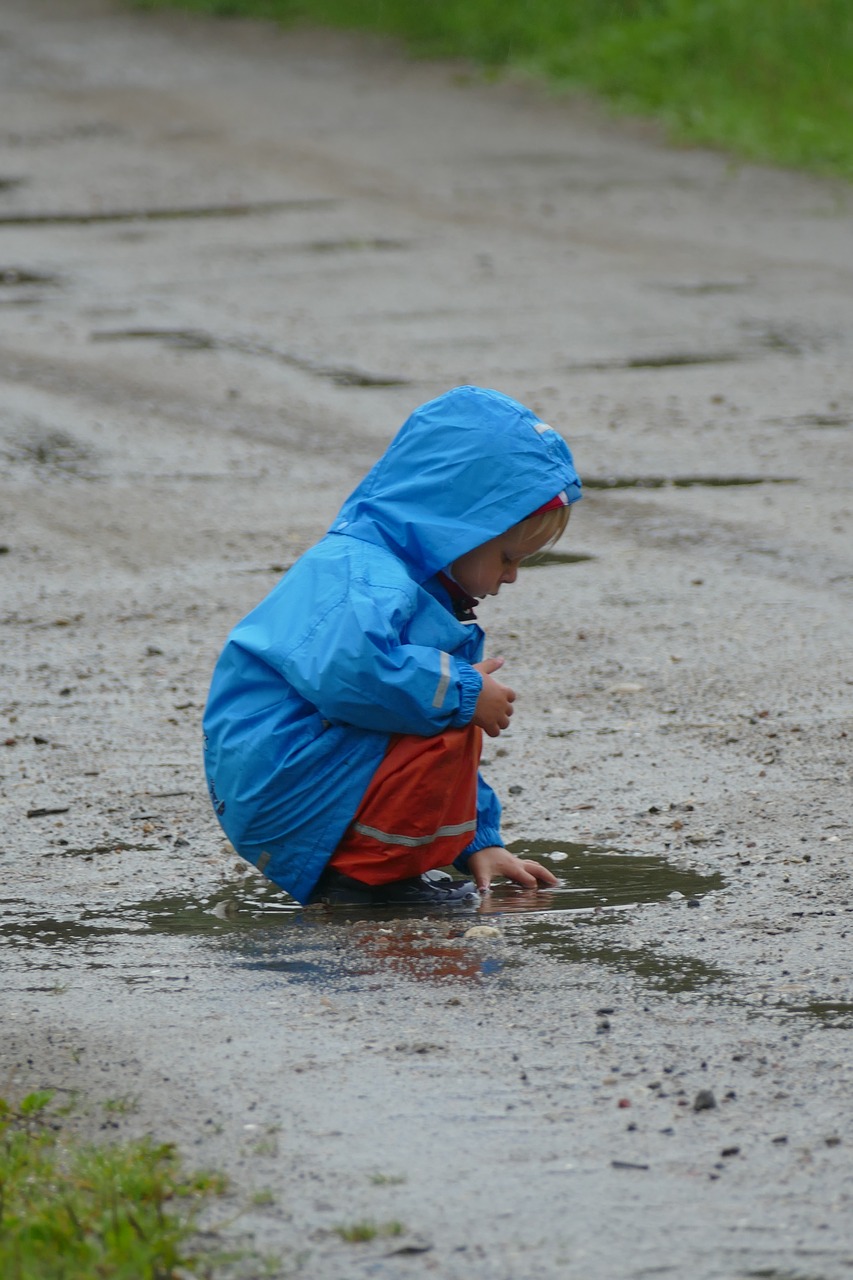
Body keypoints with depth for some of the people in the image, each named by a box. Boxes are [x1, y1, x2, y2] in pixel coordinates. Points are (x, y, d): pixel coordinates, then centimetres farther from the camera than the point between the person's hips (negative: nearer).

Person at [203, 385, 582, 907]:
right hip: (278, 784, -11)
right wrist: (462, 692, -25)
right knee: (450, 726, -21)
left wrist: (481, 842, 20)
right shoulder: (364, 579, -16)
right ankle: (362, 874, -12)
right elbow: (345, 667, -38)